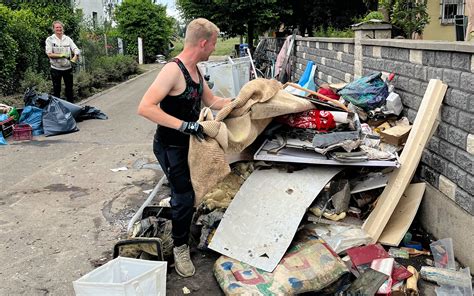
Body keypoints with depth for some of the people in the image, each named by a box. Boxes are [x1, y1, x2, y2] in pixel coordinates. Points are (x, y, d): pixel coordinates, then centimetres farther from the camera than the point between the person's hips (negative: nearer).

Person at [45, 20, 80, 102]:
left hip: (68, 68, 3)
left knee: (69, 89, 12)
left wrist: (76, 55, -25)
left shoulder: (68, 39, 5)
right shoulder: (50, 39, -3)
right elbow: (49, 54, -10)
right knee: (56, 89, 6)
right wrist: (61, 55, -21)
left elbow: (76, 49, -3)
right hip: (56, 68, -3)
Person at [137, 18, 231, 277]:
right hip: (170, 147, -9)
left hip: (187, 143, 9)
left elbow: (211, 101, 17)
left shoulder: (195, 70, 5)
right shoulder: (173, 70, -25)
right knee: (184, 198, -1)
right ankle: (180, 248, 19)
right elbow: (145, 108, -34)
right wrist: (183, 125, -37)